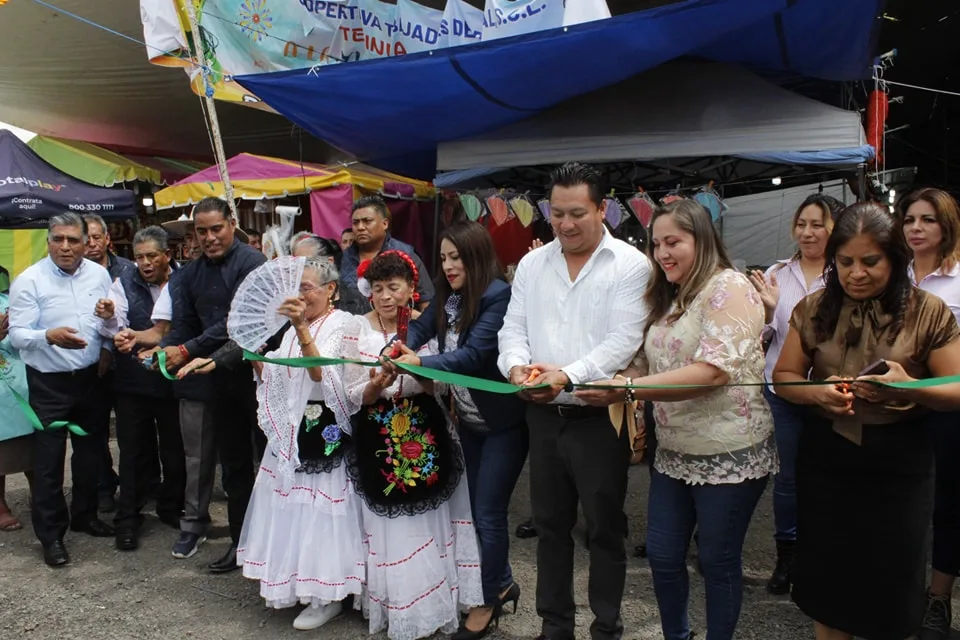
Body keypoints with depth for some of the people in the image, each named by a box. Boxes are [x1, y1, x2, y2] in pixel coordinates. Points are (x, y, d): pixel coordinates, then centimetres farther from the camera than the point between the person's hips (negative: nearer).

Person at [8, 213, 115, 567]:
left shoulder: (99, 274, 0)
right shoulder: (29, 281, -12)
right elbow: (17, 334, -16)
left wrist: (108, 347, -3)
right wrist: (49, 336, -33)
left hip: (90, 378, 4)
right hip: (49, 383, -4)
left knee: (90, 453, 17)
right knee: (48, 461, 3)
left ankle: (84, 515, 36)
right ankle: (51, 534, 18)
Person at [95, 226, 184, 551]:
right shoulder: (124, 284, -2)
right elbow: (115, 331, -10)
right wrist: (110, 318, -29)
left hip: (174, 380, 0)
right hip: (133, 382, 0)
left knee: (175, 449, 12)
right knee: (134, 451, 9)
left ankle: (171, 507, 32)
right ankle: (128, 518, 21)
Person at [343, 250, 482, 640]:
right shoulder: (357, 332, -1)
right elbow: (352, 399, -2)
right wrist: (376, 385, -22)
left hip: (424, 434, 1)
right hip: (378, 440, 0)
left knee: (427, 522, 8)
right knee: (390, 528, 5)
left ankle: (430, 605, 25)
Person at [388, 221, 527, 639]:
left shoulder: (498, 295, -19)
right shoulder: (448, 296, 5)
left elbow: (475, 354, -28)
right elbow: (420, 328, -2)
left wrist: (420, 363, -38)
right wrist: (398, 352, -23)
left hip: (503, 421, -8)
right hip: (468, 419, 8)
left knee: (488, 512, 1)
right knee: (478, 509, 17)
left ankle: (490, 600, 22)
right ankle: (503, 583, 36)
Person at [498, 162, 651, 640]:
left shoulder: (630, 265, -7)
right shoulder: (532, 264, 8)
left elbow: (623, 340, -15)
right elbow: (513, 328, 6)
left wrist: (568, 375, -29)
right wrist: (516, 366, -16)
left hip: (600, 417, -4)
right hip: (544, 416, 5)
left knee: (604, 528, 9)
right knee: (550, 525, 16)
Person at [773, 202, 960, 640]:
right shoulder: (813, 310, 1)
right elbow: (783, 376, 6)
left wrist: (909, 387, -24)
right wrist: (817, 392, -15)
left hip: (898, 463, -1)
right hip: (824, 458, 2)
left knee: (891, 587, 11)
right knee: (825, 577, 12)